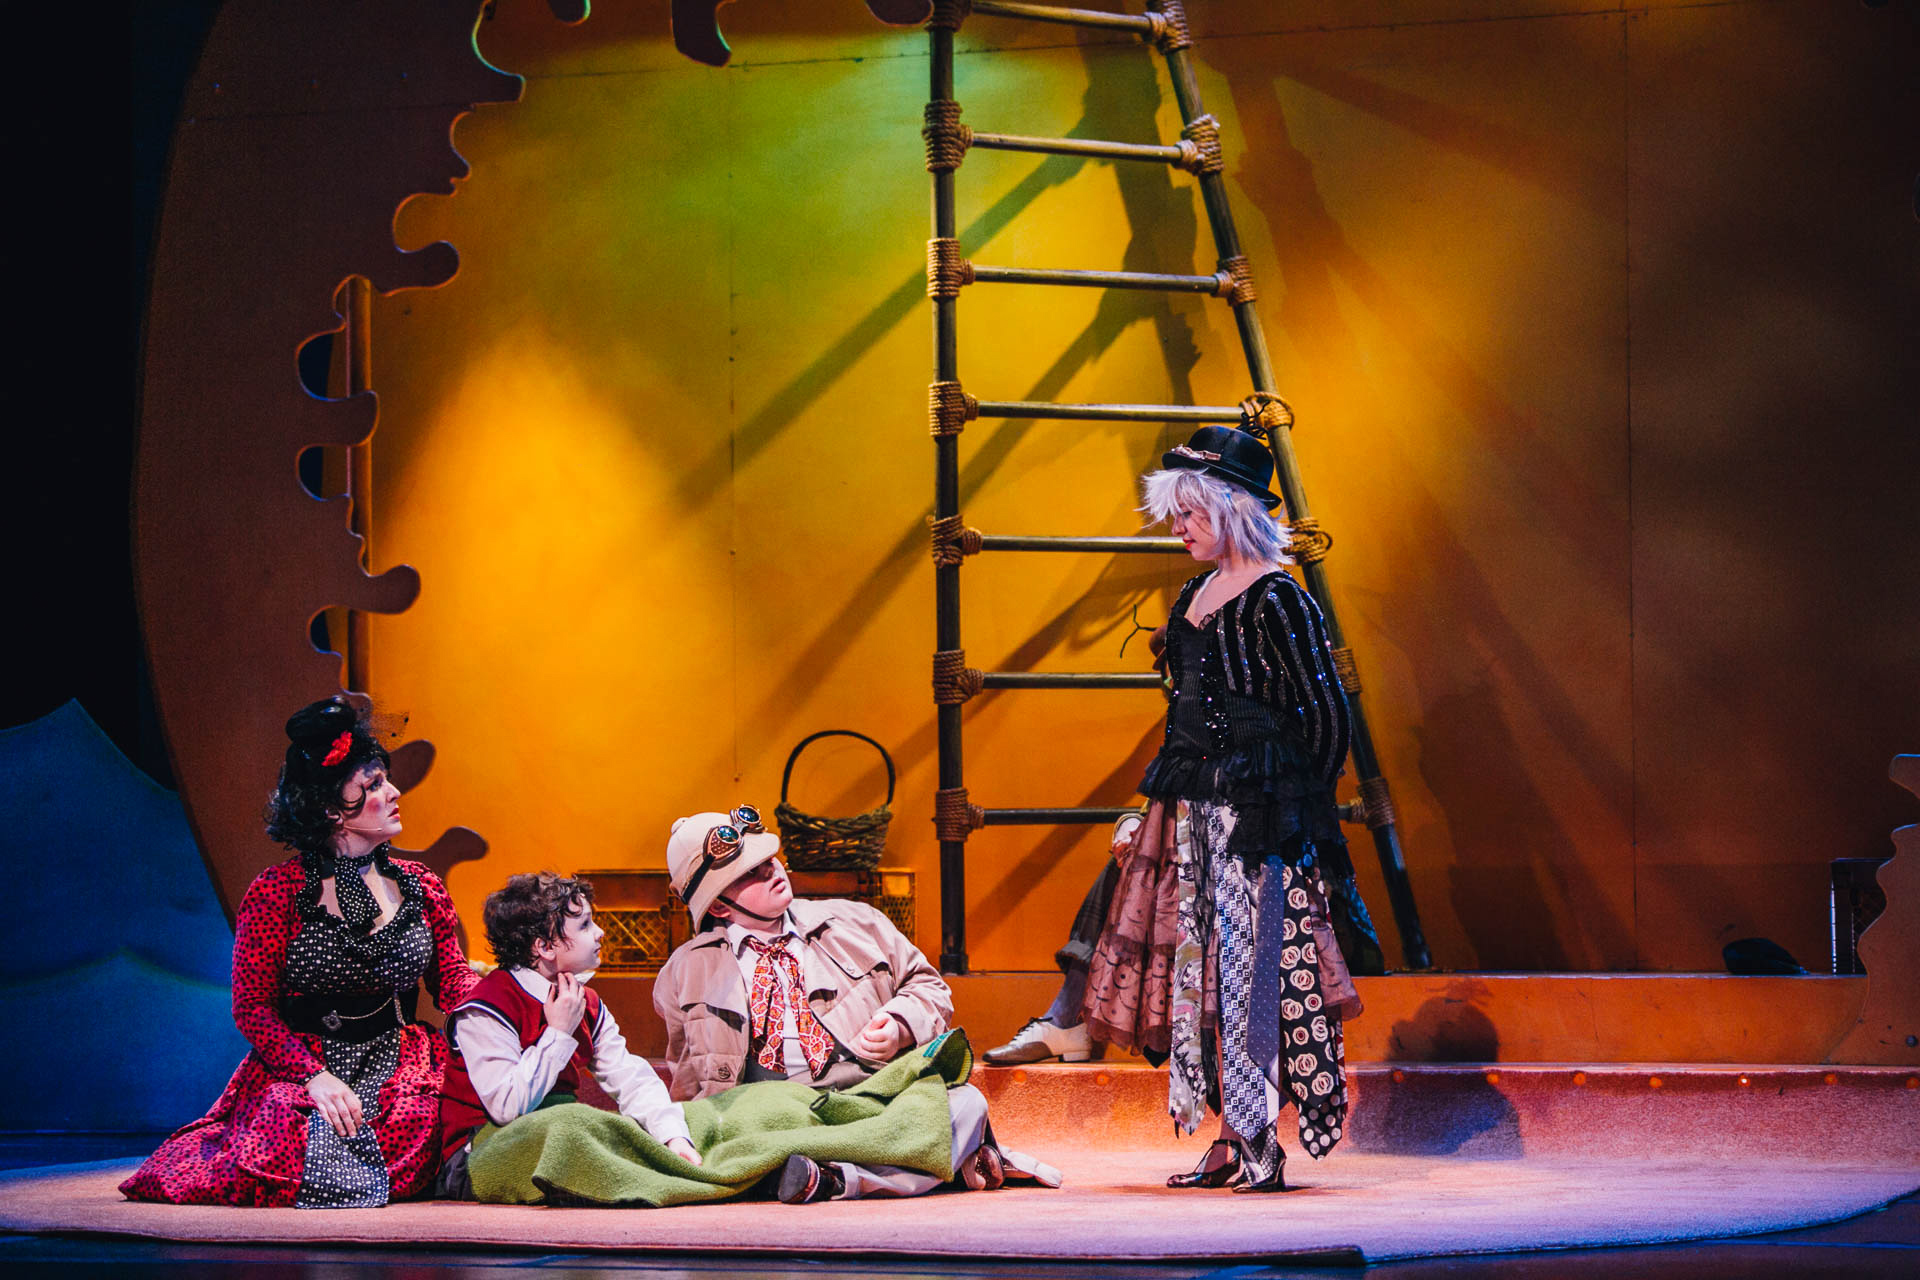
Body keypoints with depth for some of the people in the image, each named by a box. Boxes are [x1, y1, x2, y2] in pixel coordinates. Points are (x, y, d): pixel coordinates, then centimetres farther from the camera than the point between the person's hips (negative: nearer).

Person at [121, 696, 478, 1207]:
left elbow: (453, 978, 10)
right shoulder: (275, 893, -4)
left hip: (399, 1069, 4)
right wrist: (315, 1076, -20)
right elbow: (252, 1006, -5)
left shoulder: (420, 888, 10)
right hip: (299, 1065, -4)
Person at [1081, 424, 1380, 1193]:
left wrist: (1297, 803, -4)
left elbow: (1327, 713, -10)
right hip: (1194, 807, 9)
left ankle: (1261, 1146, -4)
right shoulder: (1199, 594, 14)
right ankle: (1233, 1141, 10)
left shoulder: (1275, 599, -12)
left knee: (1250, 964, -7)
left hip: (1256, 809, -9)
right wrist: (1170, 794, 18)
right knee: (1201, 961, 7)